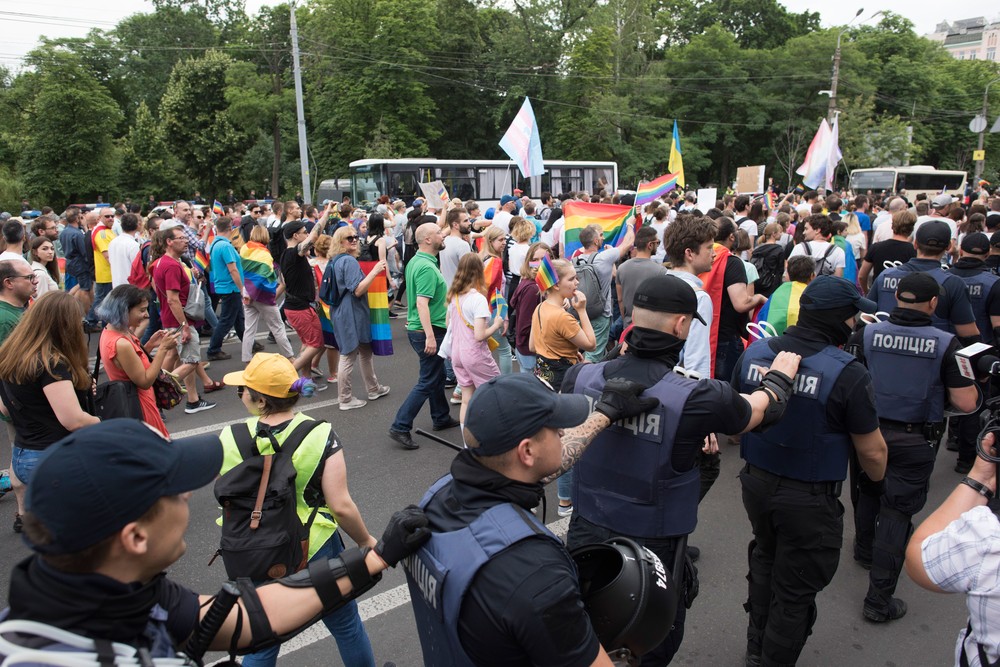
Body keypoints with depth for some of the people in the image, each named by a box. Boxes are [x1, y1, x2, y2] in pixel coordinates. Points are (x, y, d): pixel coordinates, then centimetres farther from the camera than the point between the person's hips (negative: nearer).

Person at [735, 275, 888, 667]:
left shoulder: (755, 352, -8)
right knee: (795, 590, 15)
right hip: (809, 499, -5)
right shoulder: (847, 374, -23)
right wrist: (878, 478, 10)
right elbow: (872, 452, -14)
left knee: (765, 561, 29)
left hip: (756, 483, 6)